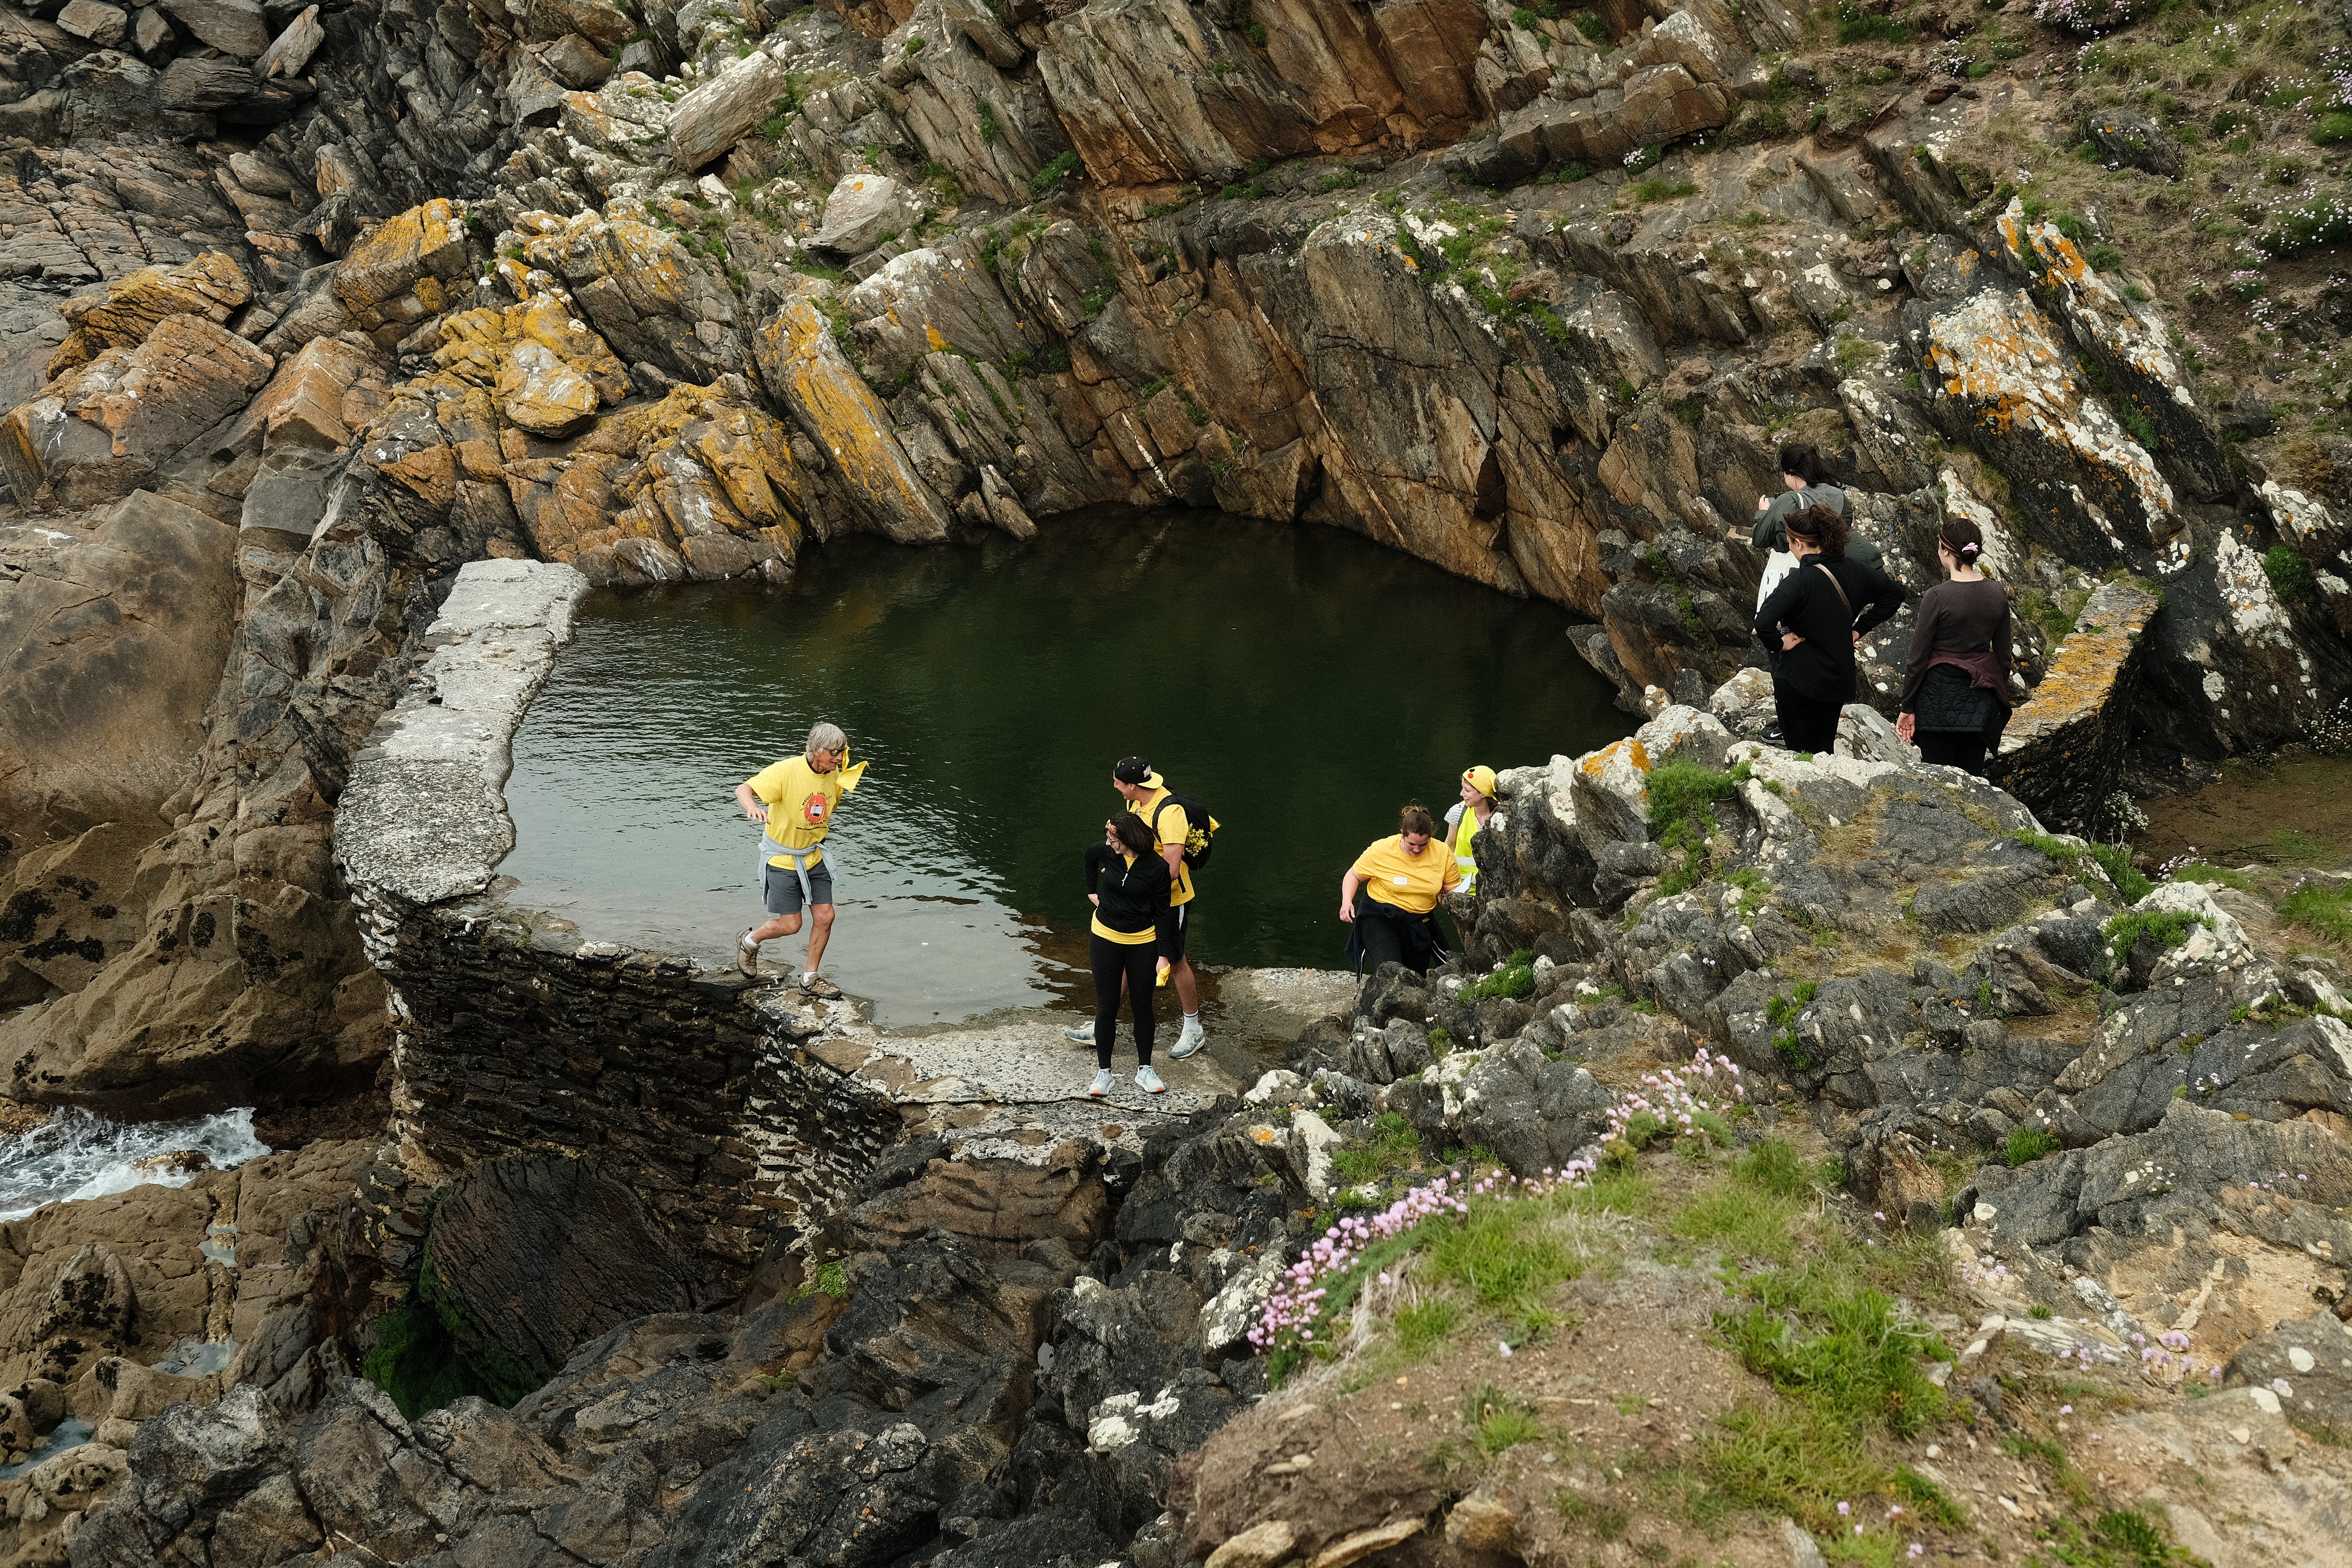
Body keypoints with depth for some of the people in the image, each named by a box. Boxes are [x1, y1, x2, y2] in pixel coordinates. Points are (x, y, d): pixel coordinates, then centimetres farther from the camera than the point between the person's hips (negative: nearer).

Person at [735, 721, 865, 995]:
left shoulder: (834, 775, -4)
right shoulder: (786, 771, -24)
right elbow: (743, 789, -29)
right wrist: (753, 807, -50)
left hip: (813, 857, 6)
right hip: (781, 858, -6)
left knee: (825, 917, 1)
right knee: (790, 925, -2)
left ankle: (810, 978, 20)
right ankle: (749, 941, 31)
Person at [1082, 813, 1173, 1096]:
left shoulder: (1157, 868, -17)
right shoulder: (1106, 853, -11)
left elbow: (1161, 913, -9)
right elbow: (1089, 854, 16)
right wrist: (1092, 891, 13)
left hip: (1142, 943, -2)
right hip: (1105, 938, 2)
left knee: (1143, 1006, 8)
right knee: (1107, 1006, 7)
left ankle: (1145, 1070, 22)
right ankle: (1103, 1071, 16)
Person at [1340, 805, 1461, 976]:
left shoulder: (1442, 854, -8)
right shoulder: (1381, 850, -14)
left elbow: (1454, 888, 2)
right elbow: (1354, 875, -1)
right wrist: (1347, 901, -19)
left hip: (1420, 923, 4)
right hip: (1379, 917, -4)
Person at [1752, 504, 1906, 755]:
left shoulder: (1800, 581, -22)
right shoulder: (1856, 572, -2)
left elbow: (1763, 623, -35)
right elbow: (1895, 594, 15)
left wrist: (1779, 642, -15)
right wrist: (1859, 629, 12)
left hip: (1798, 682, -6)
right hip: (1839, 682, 6)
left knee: (1800, 756, 4)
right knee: (1824, 751, 18)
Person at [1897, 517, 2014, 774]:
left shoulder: (1936, 597, -16)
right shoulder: (1997, 594, 0)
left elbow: (1918, 658, -11)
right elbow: (2004, 655, 7)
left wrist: (1907, 708, -3)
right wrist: (2001, 703, 18)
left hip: (1940, 695, -5)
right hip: (1980, 698, 5)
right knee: (1971, 778, 11)